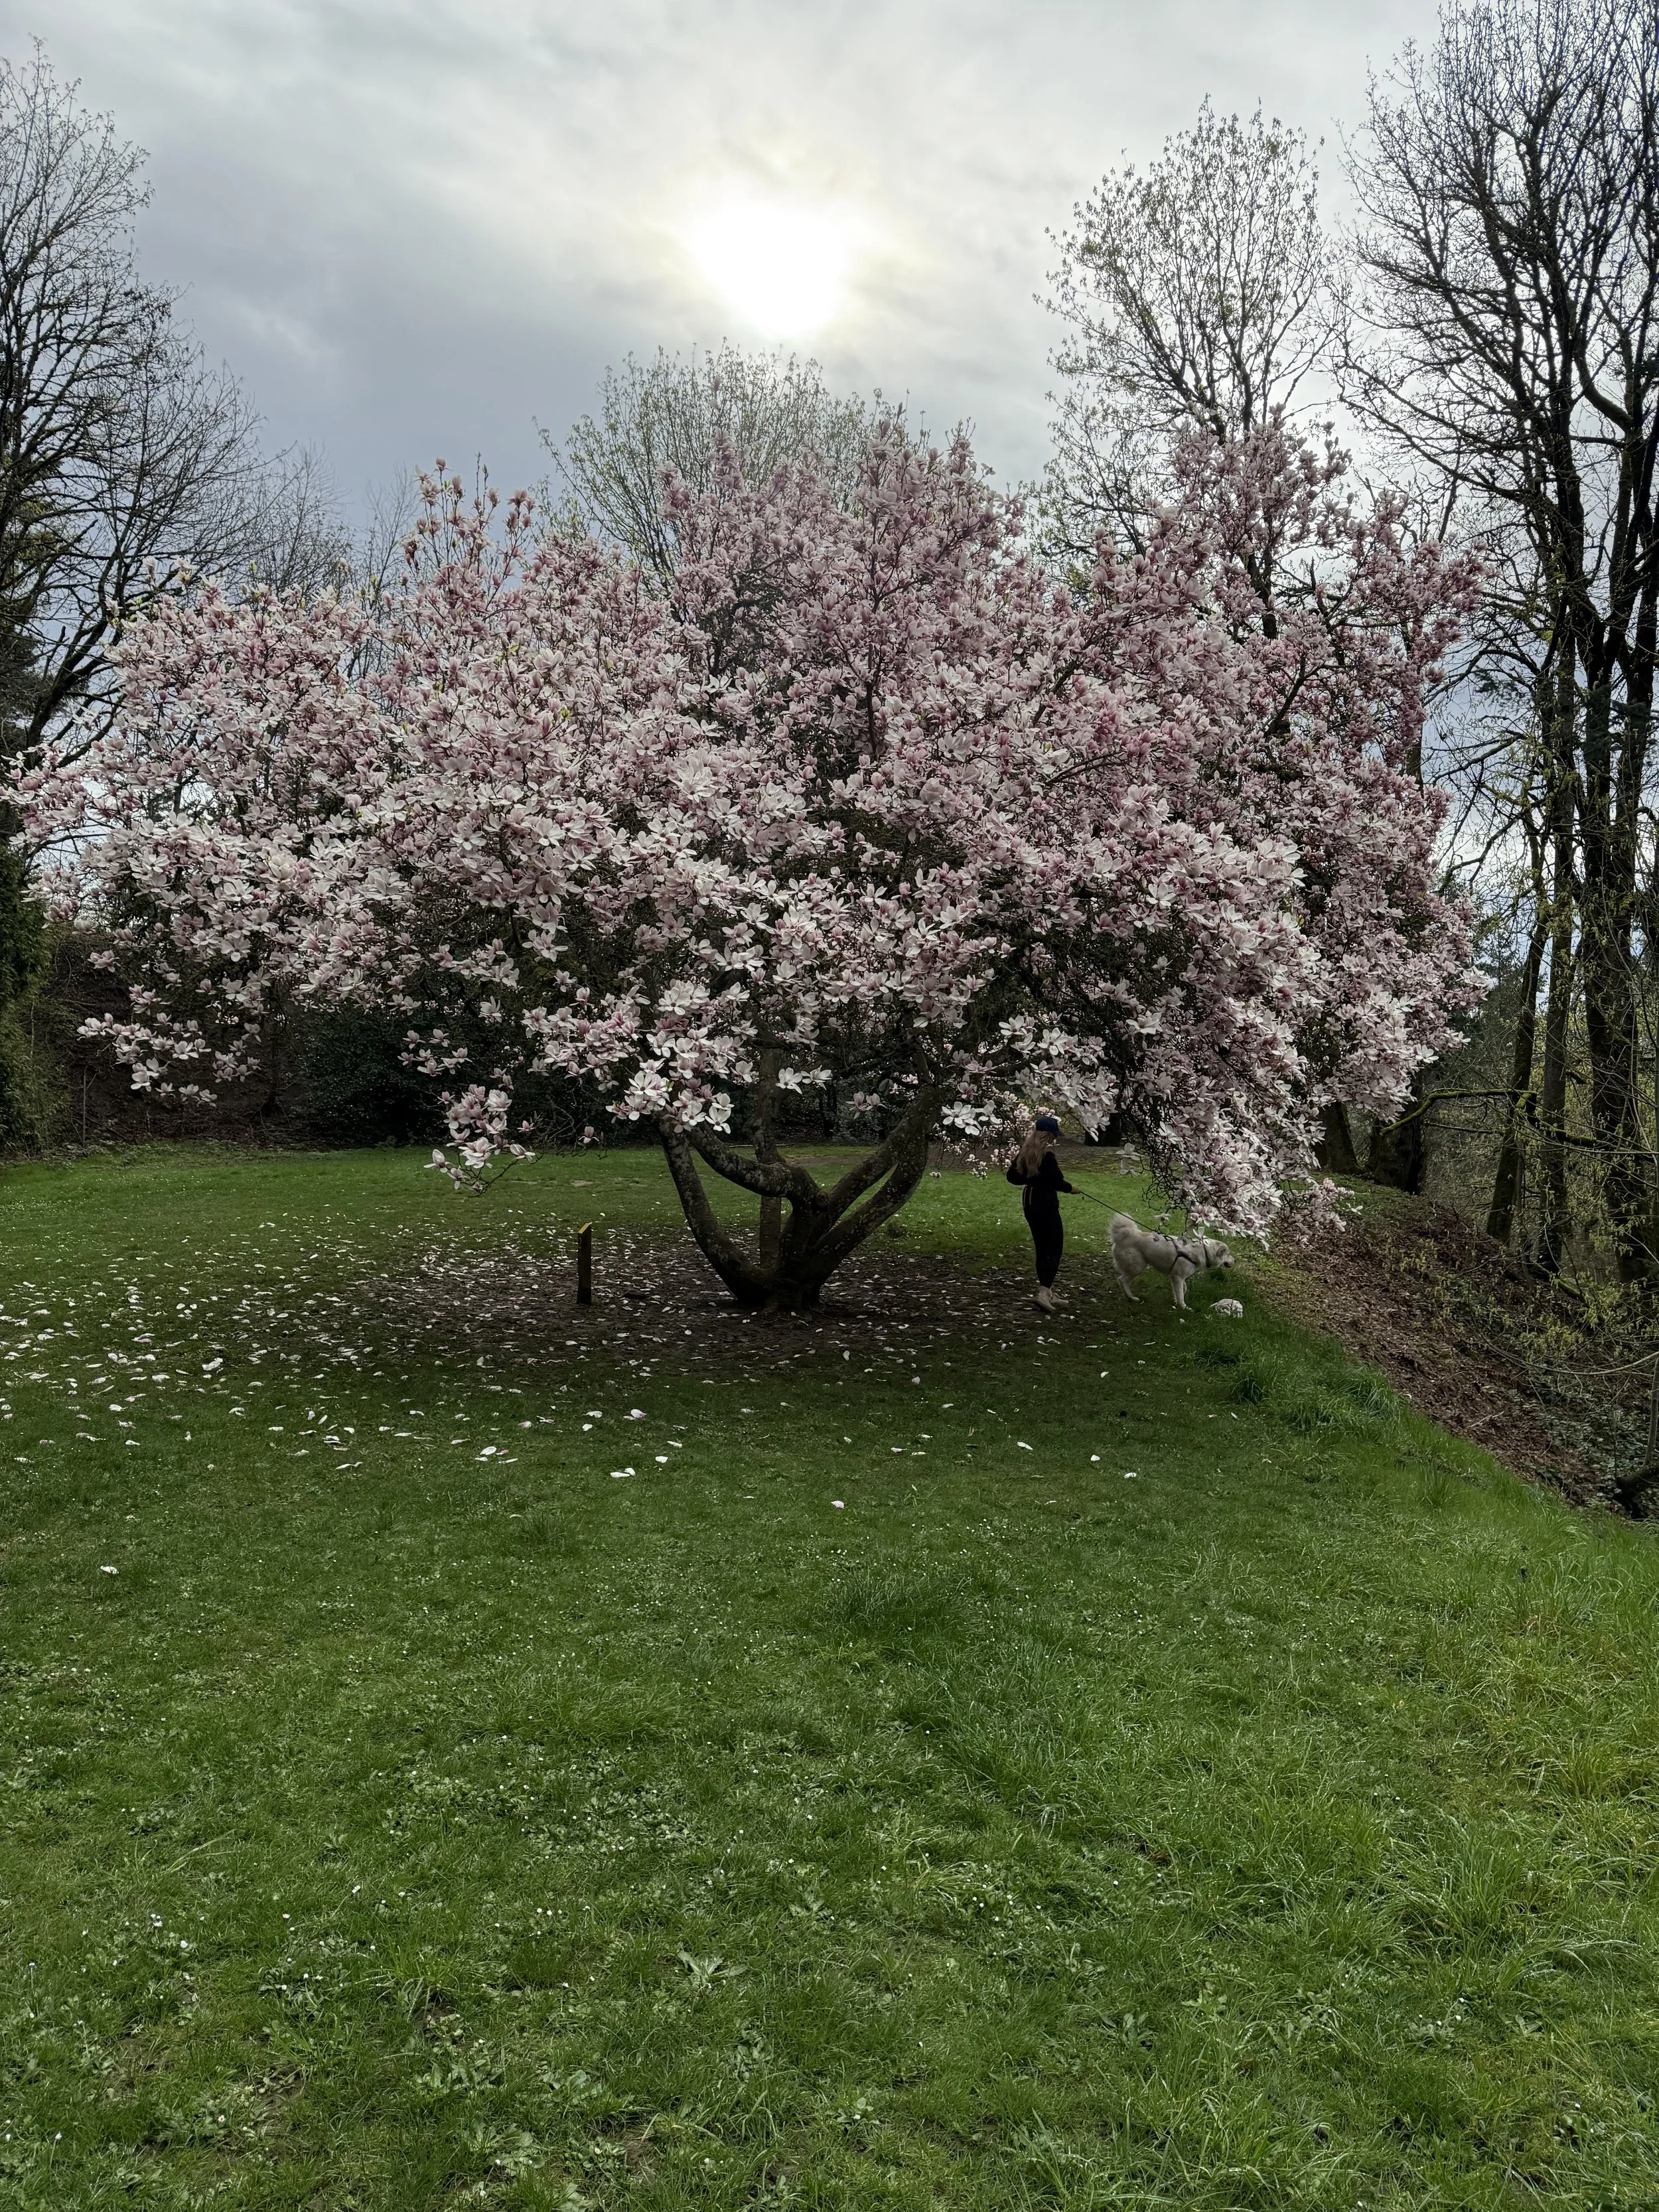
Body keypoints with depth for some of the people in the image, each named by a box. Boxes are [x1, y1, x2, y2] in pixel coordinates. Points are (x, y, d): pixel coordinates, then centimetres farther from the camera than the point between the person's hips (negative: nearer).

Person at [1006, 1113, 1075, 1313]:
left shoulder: (1025, 1152, 4)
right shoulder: (1047, 1155, -18)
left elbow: (1012, 1176, 11)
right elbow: (1057, 1182, -16)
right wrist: (1071, 1188, 3)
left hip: (1029, 1203, 8)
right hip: (1046, 1204, -8)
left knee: (1041, 1249, 18)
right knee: (1055, 1250, -5)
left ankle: (1045, 1287, 26)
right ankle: (1044, 1292, -19)